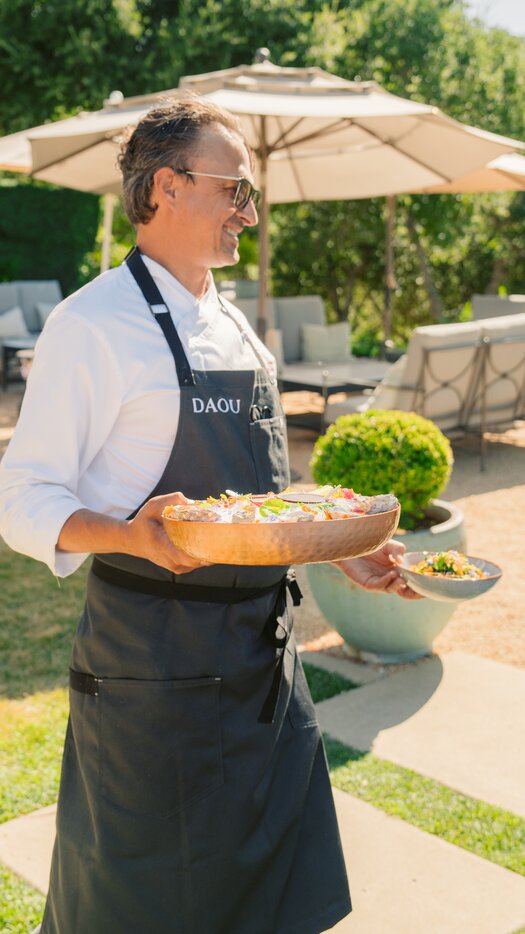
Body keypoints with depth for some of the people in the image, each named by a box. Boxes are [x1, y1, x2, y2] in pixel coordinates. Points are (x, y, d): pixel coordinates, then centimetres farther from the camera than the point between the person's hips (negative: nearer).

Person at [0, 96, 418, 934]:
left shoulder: (235, 328, 12)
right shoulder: (94, 324, -13)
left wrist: (338, 548, 8)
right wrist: (131, 536, -33)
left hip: (264, 647, 8)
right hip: (153, 657, -7)